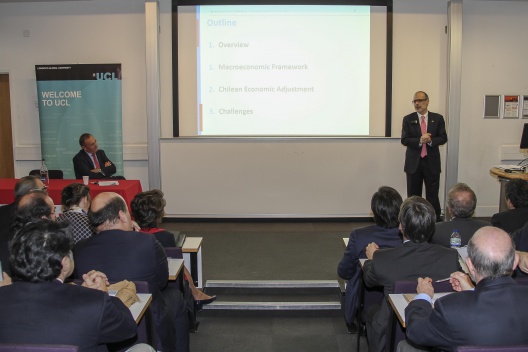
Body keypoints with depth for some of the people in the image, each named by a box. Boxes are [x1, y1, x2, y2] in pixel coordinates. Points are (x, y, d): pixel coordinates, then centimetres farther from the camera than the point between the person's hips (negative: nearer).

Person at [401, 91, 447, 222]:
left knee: (433, 194, 1)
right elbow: (404, 140, -4)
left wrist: (431, 140, -18)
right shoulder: (408, 119, 3)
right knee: (413, 195, 6)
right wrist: (420, 140, -20)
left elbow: (443, 138, 1)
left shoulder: (437, 118, 5)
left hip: (432, 162, 0)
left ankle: (436, 222, 8)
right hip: (414, 162, 0)